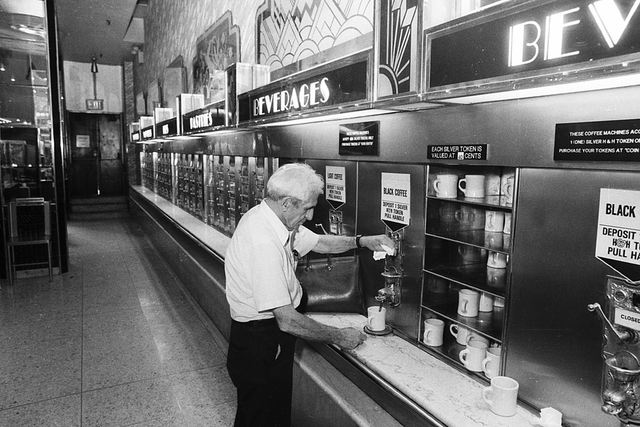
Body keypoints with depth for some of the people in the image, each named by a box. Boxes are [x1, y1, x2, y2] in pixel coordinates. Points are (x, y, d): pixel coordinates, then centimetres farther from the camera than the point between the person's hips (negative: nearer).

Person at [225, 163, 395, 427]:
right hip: (260, 347, -9)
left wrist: (361, 242, 0)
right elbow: (287, 320, -31)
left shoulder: (273, 218, -2)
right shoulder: (262, 242, -32)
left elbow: (317, 242, 13)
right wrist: (338, 337, -18)